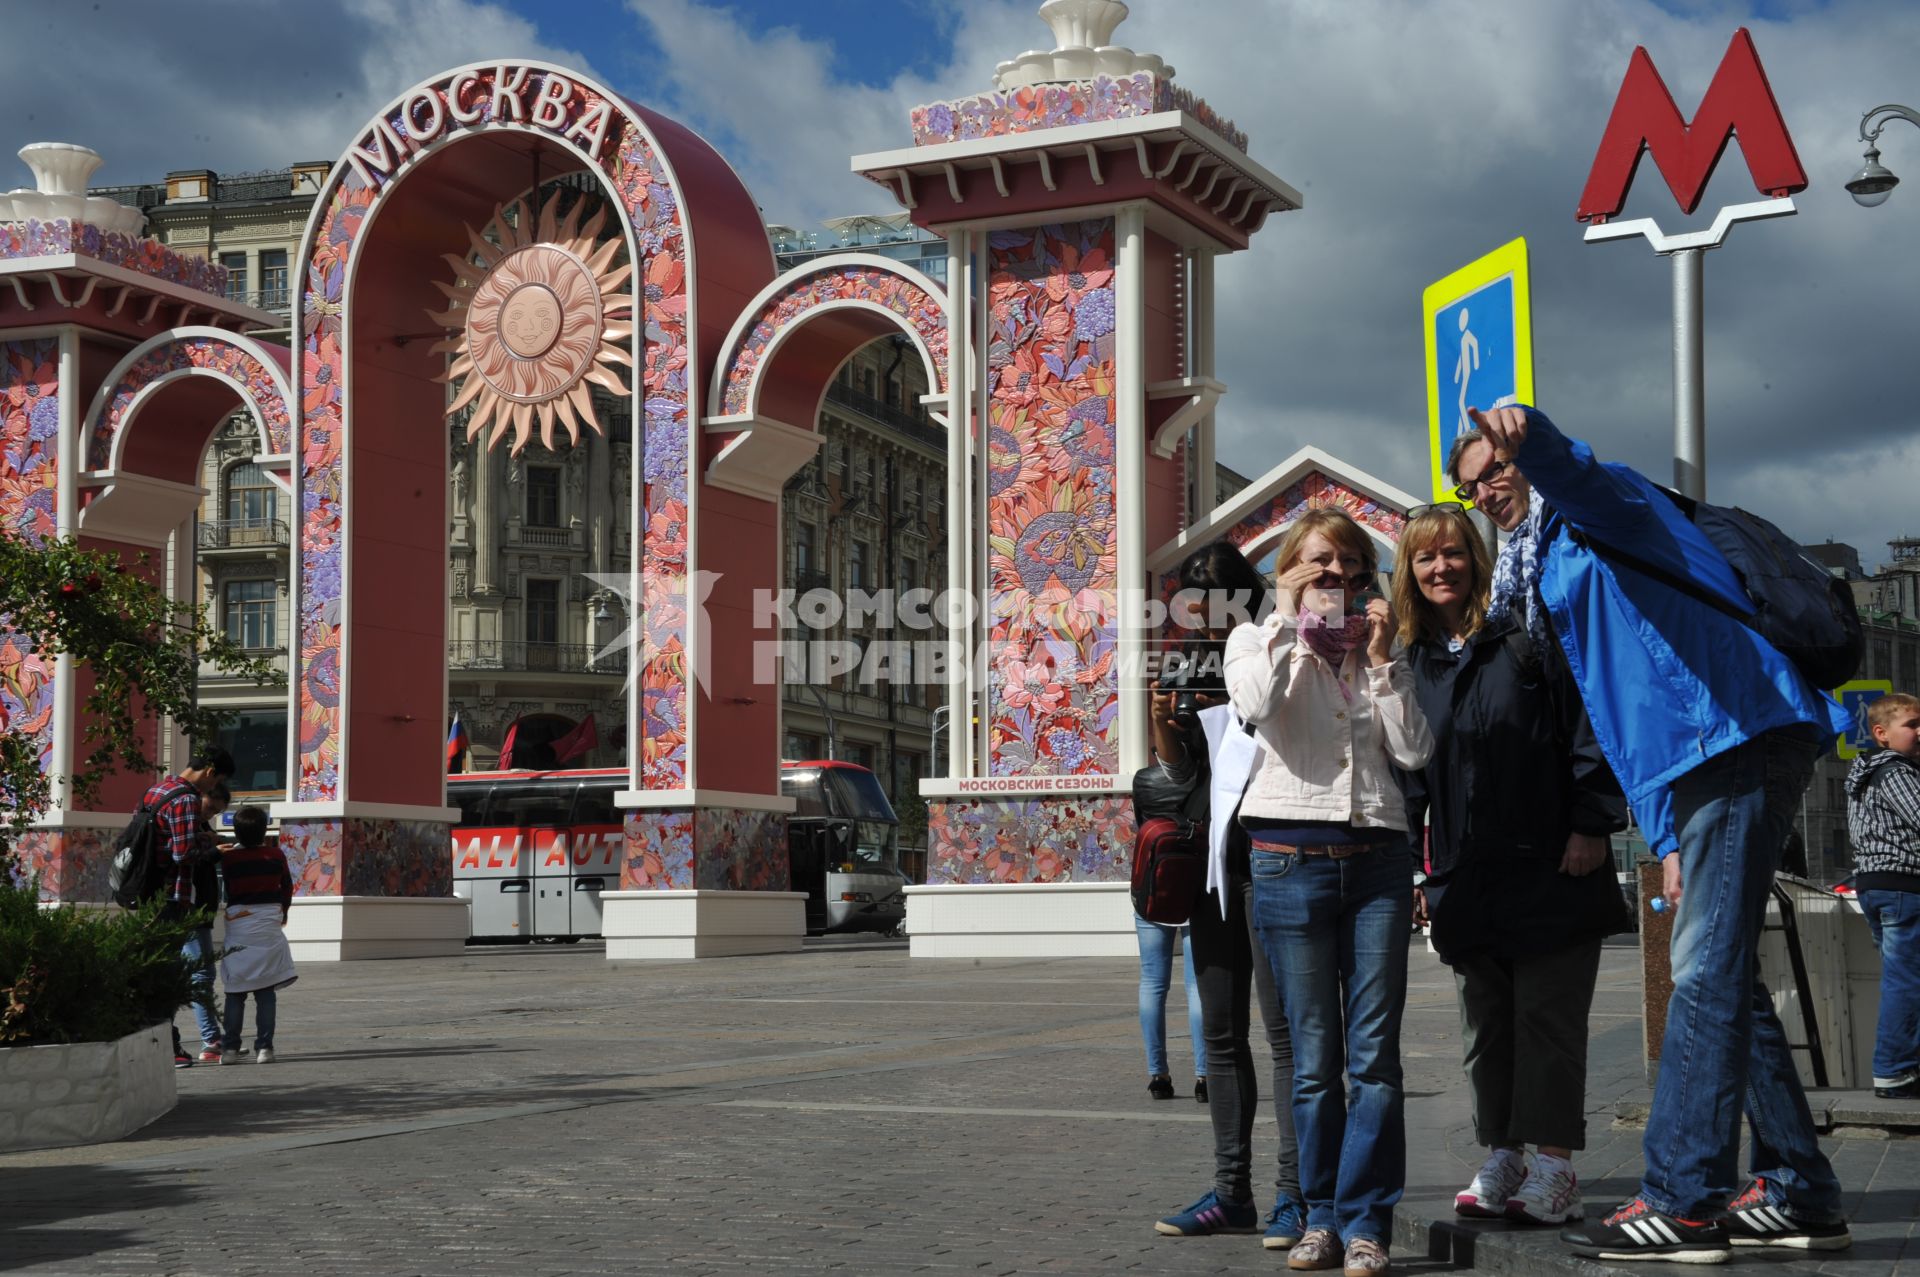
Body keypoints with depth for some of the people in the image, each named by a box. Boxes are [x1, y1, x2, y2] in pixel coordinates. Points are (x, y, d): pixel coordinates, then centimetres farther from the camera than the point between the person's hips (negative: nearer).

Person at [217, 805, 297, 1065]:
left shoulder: (228, 858, -5)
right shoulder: (275, 856, 0)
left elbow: (226, 889, 3)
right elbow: (287, 887, 11)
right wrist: (283, 911, 27)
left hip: (238, 925, -1)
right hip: (269, 926, 1)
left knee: (235, 993, 5)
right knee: (266, 992, 3)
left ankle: (231, 1048, 1)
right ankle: (264, 1047, -1)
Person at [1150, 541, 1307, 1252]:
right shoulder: (1195, 669, 14)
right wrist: (1162, 722, -2)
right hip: (1213, 865, 7)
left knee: (1283, 1027, -8)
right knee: (1220, 1030, 9)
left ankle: (1293, 1194, -6)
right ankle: (1231, 1191, 15)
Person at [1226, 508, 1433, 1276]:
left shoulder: (1377, 651, 16)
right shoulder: (1258, 640, 9)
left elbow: (1415, 751, 3)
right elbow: (1256, 705, -15)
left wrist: (1380, 655, -1)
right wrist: (1287, 619, -7)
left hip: (1377, 858, 2)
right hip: (1290, 857, -2)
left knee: (1374, 1057, -3)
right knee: (1314, 1058, 2)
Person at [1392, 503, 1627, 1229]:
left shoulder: (1528, 634, -2)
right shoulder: (1412, 661, 12)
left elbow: (1585, 728, -5)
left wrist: (1590, 825, -11)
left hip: (1551, 868, -5)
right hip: (1465, 879, 5)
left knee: (1546, 1018, -3)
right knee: (1485, 1026, 8)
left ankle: (1552, 1170, 1)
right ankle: (1501, 1165, 16)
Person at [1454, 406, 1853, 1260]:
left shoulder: (1594, 511, 4)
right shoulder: (1539, 573, 29)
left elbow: (1577, 477, -25)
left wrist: (1529, 438, -48)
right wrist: (1667, 839, 18)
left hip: (1739, 734, -10)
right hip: (1693, 770, 10)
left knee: (1706, 973, -12)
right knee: (1719, 978, 11)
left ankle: (1681, 1203, -12)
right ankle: (1797, 1196, 17)